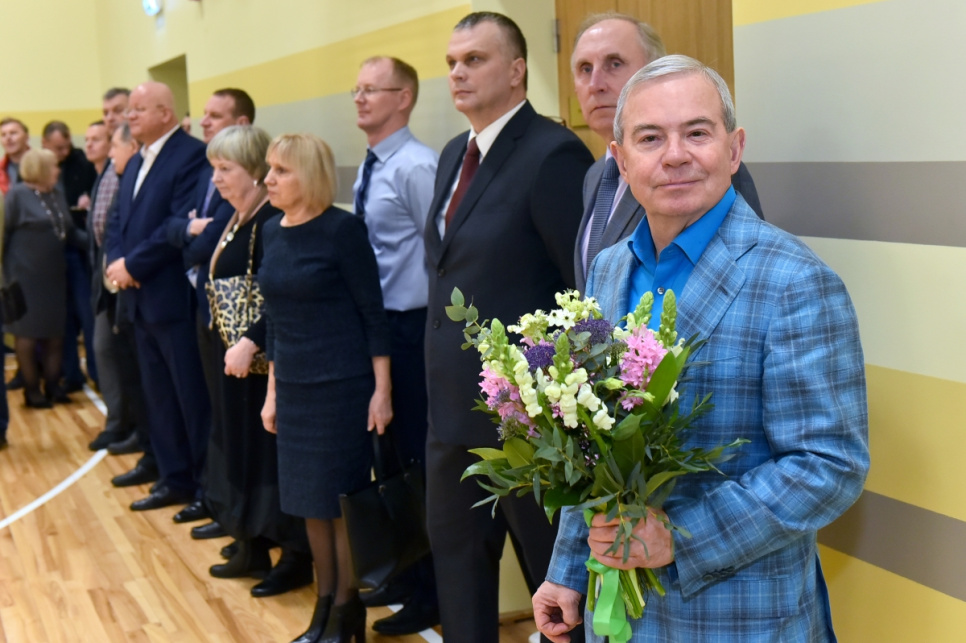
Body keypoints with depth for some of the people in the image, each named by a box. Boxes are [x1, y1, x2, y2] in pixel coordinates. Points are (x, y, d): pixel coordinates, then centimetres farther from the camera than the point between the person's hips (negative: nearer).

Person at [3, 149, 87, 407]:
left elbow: (69, 231, 9)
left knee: (55, 332, 9)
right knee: (27, 331, 3)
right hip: (26, 275, -6)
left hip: (54, 274, 6)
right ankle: (31, 389, 14)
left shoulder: (56, 194, 8)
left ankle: (53, 385, 20)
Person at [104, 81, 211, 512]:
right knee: (158, 396, 14)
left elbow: (181, 225, -20)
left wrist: (132, 265, -16)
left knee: (193, 396, 0)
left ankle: (210, 484, 11)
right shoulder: (135, 163, 18)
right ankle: (175, 479, 24)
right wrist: (115, 262, -4)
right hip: (140, 298, 9)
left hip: (174, 297, -9)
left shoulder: (192, 155, -11)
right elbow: (118, 222, 16)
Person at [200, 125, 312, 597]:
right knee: (242, 447, 16)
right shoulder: (236, 221, 11)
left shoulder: (272, 221, -18)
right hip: (235, 354, 10)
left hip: (264, 358, -10)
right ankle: (253, 548, 29)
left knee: (271, 450, -1)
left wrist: (251, 343, -30)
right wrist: (231, 344, 7)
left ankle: (296, 558, 11)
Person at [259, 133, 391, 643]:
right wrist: (272, 390, 14)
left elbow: (372, 311, -11)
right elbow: (276, 316, 13)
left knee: (341, 500, 2)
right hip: (294, 386, 6)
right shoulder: (272, 232, 7)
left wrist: (382, 390, -12)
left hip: (342, 385, -6)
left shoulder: (342, 229, -12)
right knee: (309, 501, 12)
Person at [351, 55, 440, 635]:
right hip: (372, 325, 9)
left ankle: (430, 593, 13)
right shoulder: (368, 168, 13)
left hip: (409, 330, -9)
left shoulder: (417, 166, -15)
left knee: (417, 457, 0)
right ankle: (403, 573, 33)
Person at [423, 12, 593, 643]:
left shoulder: (553, 154, -17)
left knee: (552, 568, 8)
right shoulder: (455, 154, 11)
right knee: (456, 548, 20)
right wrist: (441, 372, 12)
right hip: (454, 403, 9)